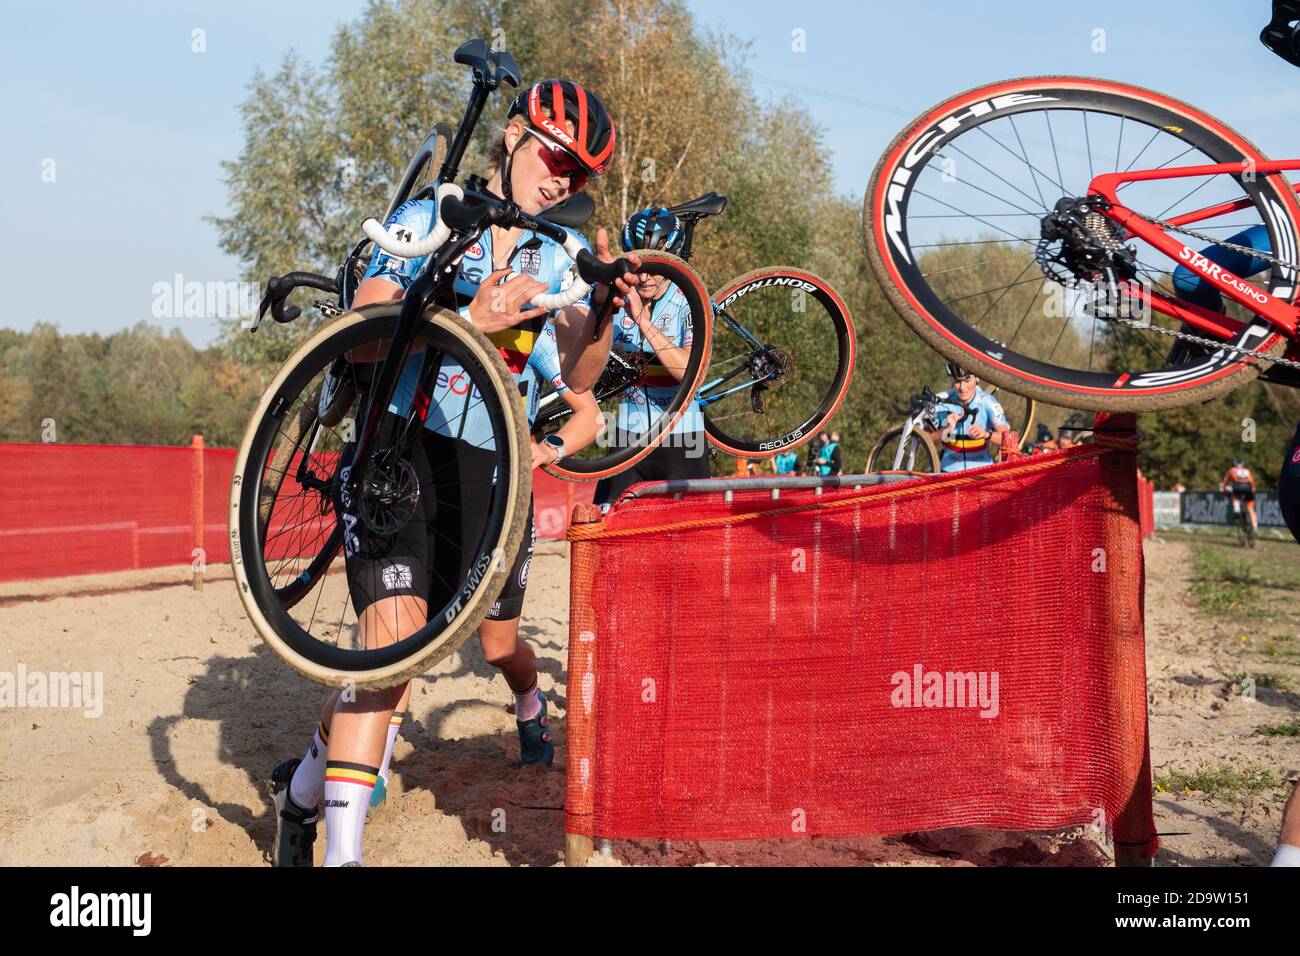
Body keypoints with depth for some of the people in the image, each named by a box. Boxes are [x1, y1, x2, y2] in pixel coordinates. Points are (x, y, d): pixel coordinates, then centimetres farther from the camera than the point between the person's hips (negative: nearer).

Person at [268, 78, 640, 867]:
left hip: (492, 467, 4)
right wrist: (467, 322, -25)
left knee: (497, 641, 16)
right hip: (399, 449, -3)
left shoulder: (558, 259, 10)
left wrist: (604, 309, -22)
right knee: (398, 629, -22)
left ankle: (534, 711, 53)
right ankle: (341, 846, -19)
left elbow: (579, 374, -3)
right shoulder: (427, 220, 0)